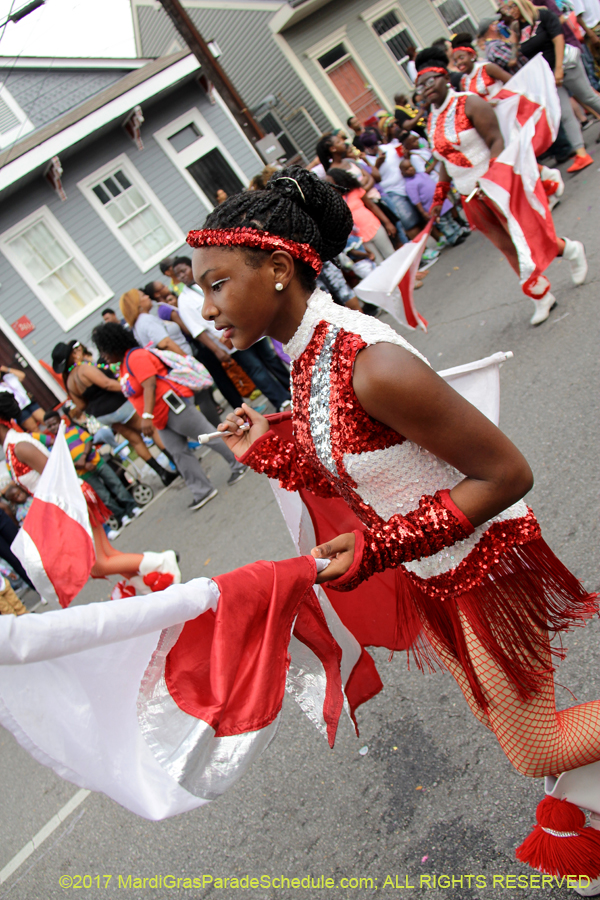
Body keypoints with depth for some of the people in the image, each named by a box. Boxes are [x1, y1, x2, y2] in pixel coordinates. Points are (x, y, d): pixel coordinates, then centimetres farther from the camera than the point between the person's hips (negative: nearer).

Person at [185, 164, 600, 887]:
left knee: (535, 754, 12)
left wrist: (381, 549, -30)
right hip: (428, 575, 9)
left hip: (485, 566, -8)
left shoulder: (371, 365, -34)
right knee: (495, 714, 29)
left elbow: (506, 474, -28)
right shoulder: (306, 357, -4)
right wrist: (268, 453, -8)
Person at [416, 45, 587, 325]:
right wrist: (439, 198, 12)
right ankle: (542, 297, 20)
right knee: (507, 246, 8)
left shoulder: (469, 103, -12)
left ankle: (569, 249, 29)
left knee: (526, 236, -3)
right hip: (472, 197, 6)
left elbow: (497, 141, -17)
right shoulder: (431, 120, 8)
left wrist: (488, 179, -30)